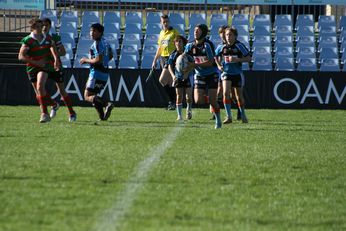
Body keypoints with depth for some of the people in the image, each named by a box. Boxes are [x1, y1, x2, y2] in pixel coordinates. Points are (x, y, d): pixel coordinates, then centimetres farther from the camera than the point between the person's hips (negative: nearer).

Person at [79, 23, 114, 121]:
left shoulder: (97, 44, -15)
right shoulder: (105, 42, 14)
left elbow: (98, 60, -23)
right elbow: (110, 55, 27)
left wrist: (86, 60, -10)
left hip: (97, 73, -9)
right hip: (104, 73, 9)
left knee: (88, 96, -8)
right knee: (93, 96, 18)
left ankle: (107, 104, -26)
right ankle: (102, 116, 10)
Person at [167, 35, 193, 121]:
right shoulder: (173, 55, -1)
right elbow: (170, 66, 1)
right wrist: (173, 75, -13)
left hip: (187, 77, -1)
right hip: (178, 77, 1)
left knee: (189, 96, 1)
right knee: (179, 96, -1)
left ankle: (189, 111, 28)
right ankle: (179, 115, 3)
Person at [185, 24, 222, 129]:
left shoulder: (207, 45, -17)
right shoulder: (190, 45, -1)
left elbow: (210, 62, -23)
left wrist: (195, 65, -29)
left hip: (211, 75, -4)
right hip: (199, 76, 4)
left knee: (213, 100, -9)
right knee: (198, 101, -9)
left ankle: (218, 119, 12)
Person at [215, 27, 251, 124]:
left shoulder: (239, 46, -9)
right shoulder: (222, 47, -1)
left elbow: (249, 58, -8)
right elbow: (215, 56, 18)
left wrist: (238, 59, -22)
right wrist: (219, 65, 3)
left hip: (237, 73, -1)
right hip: (226, 73, 1)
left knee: (239, 95, 10)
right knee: (226, 93, -18)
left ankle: (243, 115, 30)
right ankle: (228, 117, -16)